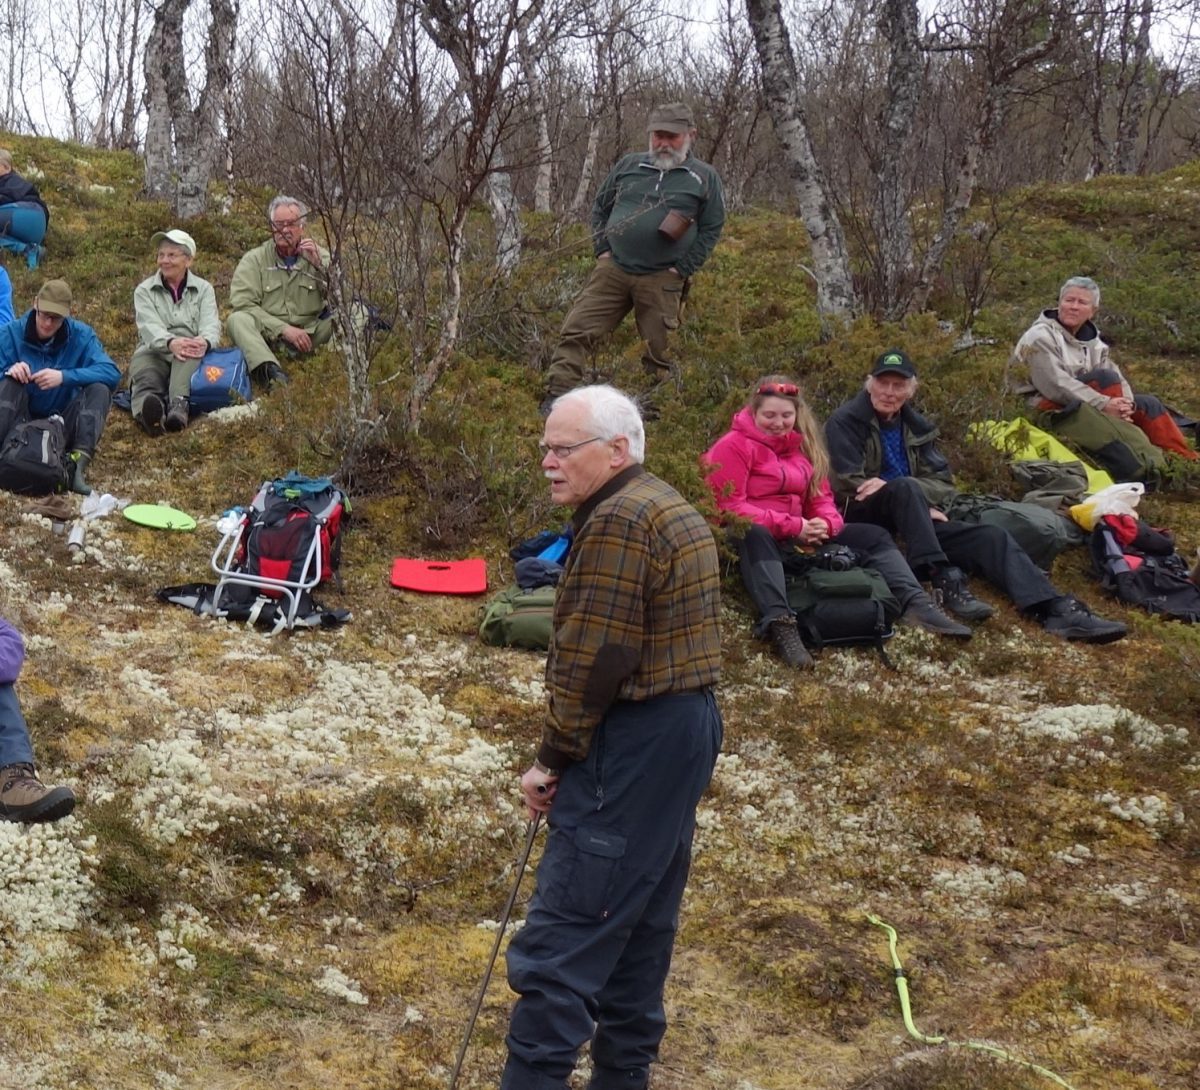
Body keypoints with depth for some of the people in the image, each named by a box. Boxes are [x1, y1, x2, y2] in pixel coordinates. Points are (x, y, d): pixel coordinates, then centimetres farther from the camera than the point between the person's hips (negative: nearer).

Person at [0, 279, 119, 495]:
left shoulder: (81, 335, -6)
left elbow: (111, 373, -20)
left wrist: (64, 376, -32)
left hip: (64, 423, 0)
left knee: (100, 389, -23)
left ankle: (78, 464, -41)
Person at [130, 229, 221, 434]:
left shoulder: (203, 289, 18)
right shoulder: (144, 291, 15)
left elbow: (211, 324, 0)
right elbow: (149, 326, -5)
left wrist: (204, 341, -28)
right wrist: (170, 342, -30)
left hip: (189, 355, 0)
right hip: (154, 352, 0)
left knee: (191, 351, -37)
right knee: (145, 379, -36)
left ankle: (179, 404, -62)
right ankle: (148, 414, -70)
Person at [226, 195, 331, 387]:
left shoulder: (319, 256, 12)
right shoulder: (253, 260, 6)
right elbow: (242, 304, -7)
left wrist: (319, 264, -14)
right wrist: (283, 329, -18)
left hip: (310, 334, 1)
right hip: (268, 338, -1)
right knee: (237, 320, -31)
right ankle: (271, 370, -53)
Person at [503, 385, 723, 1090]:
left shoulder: (618, 521, -17)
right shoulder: (671, 509, 16)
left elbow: (593, 659, -20)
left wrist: (553, 759, -11)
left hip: (635, 741, -11)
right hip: (688, 724, 11)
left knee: (564, 930, -9)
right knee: (642, 917, 17)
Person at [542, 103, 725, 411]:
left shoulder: (704, 177, 3)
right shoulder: (629, 165, 11)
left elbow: (712, 228, 3)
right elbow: (600, 207, 19)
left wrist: (682, 270, -5)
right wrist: (602, 250, 6)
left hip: (661, 280, -2)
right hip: (612, 268, 2)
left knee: (659, 351, 2)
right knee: (576, 331, -8)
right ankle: (556, 398, -6)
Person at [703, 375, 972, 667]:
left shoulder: (803, 445, 14)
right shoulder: (734, 446, -8)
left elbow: (822, 496, 14)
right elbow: (729, 506, -17)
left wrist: (825, 523, -13)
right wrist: (791, 526, -23)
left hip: (799, 538, 8)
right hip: (753, 536, -8)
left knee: (873, 535, 0)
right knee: (755, 534, -44)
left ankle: (915, 605, -21)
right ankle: (780, 624, -62)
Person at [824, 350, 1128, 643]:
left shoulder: (916, 427, 16)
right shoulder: (845, 422, -3)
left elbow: (943, 482, 8)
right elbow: (849, 485, -13)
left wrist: (903, 493, -13)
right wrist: (903, 491, -15)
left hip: (910, 522, 6)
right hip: (863, 522, -5)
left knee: (990, 537, -16)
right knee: (904, 487, -37)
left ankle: (1057, 610, -32)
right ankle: (944, 580, -40)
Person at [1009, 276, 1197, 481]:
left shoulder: (1091, 339, 16)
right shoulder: (1040, 337, -7)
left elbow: (1117, 378, 3)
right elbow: (1055, 386, -21)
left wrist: (1125, 403, -21)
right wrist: (1104, 404, -26)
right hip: (1054, 412, -8)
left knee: (1148, 404, -6)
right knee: (1104, 378, -28)